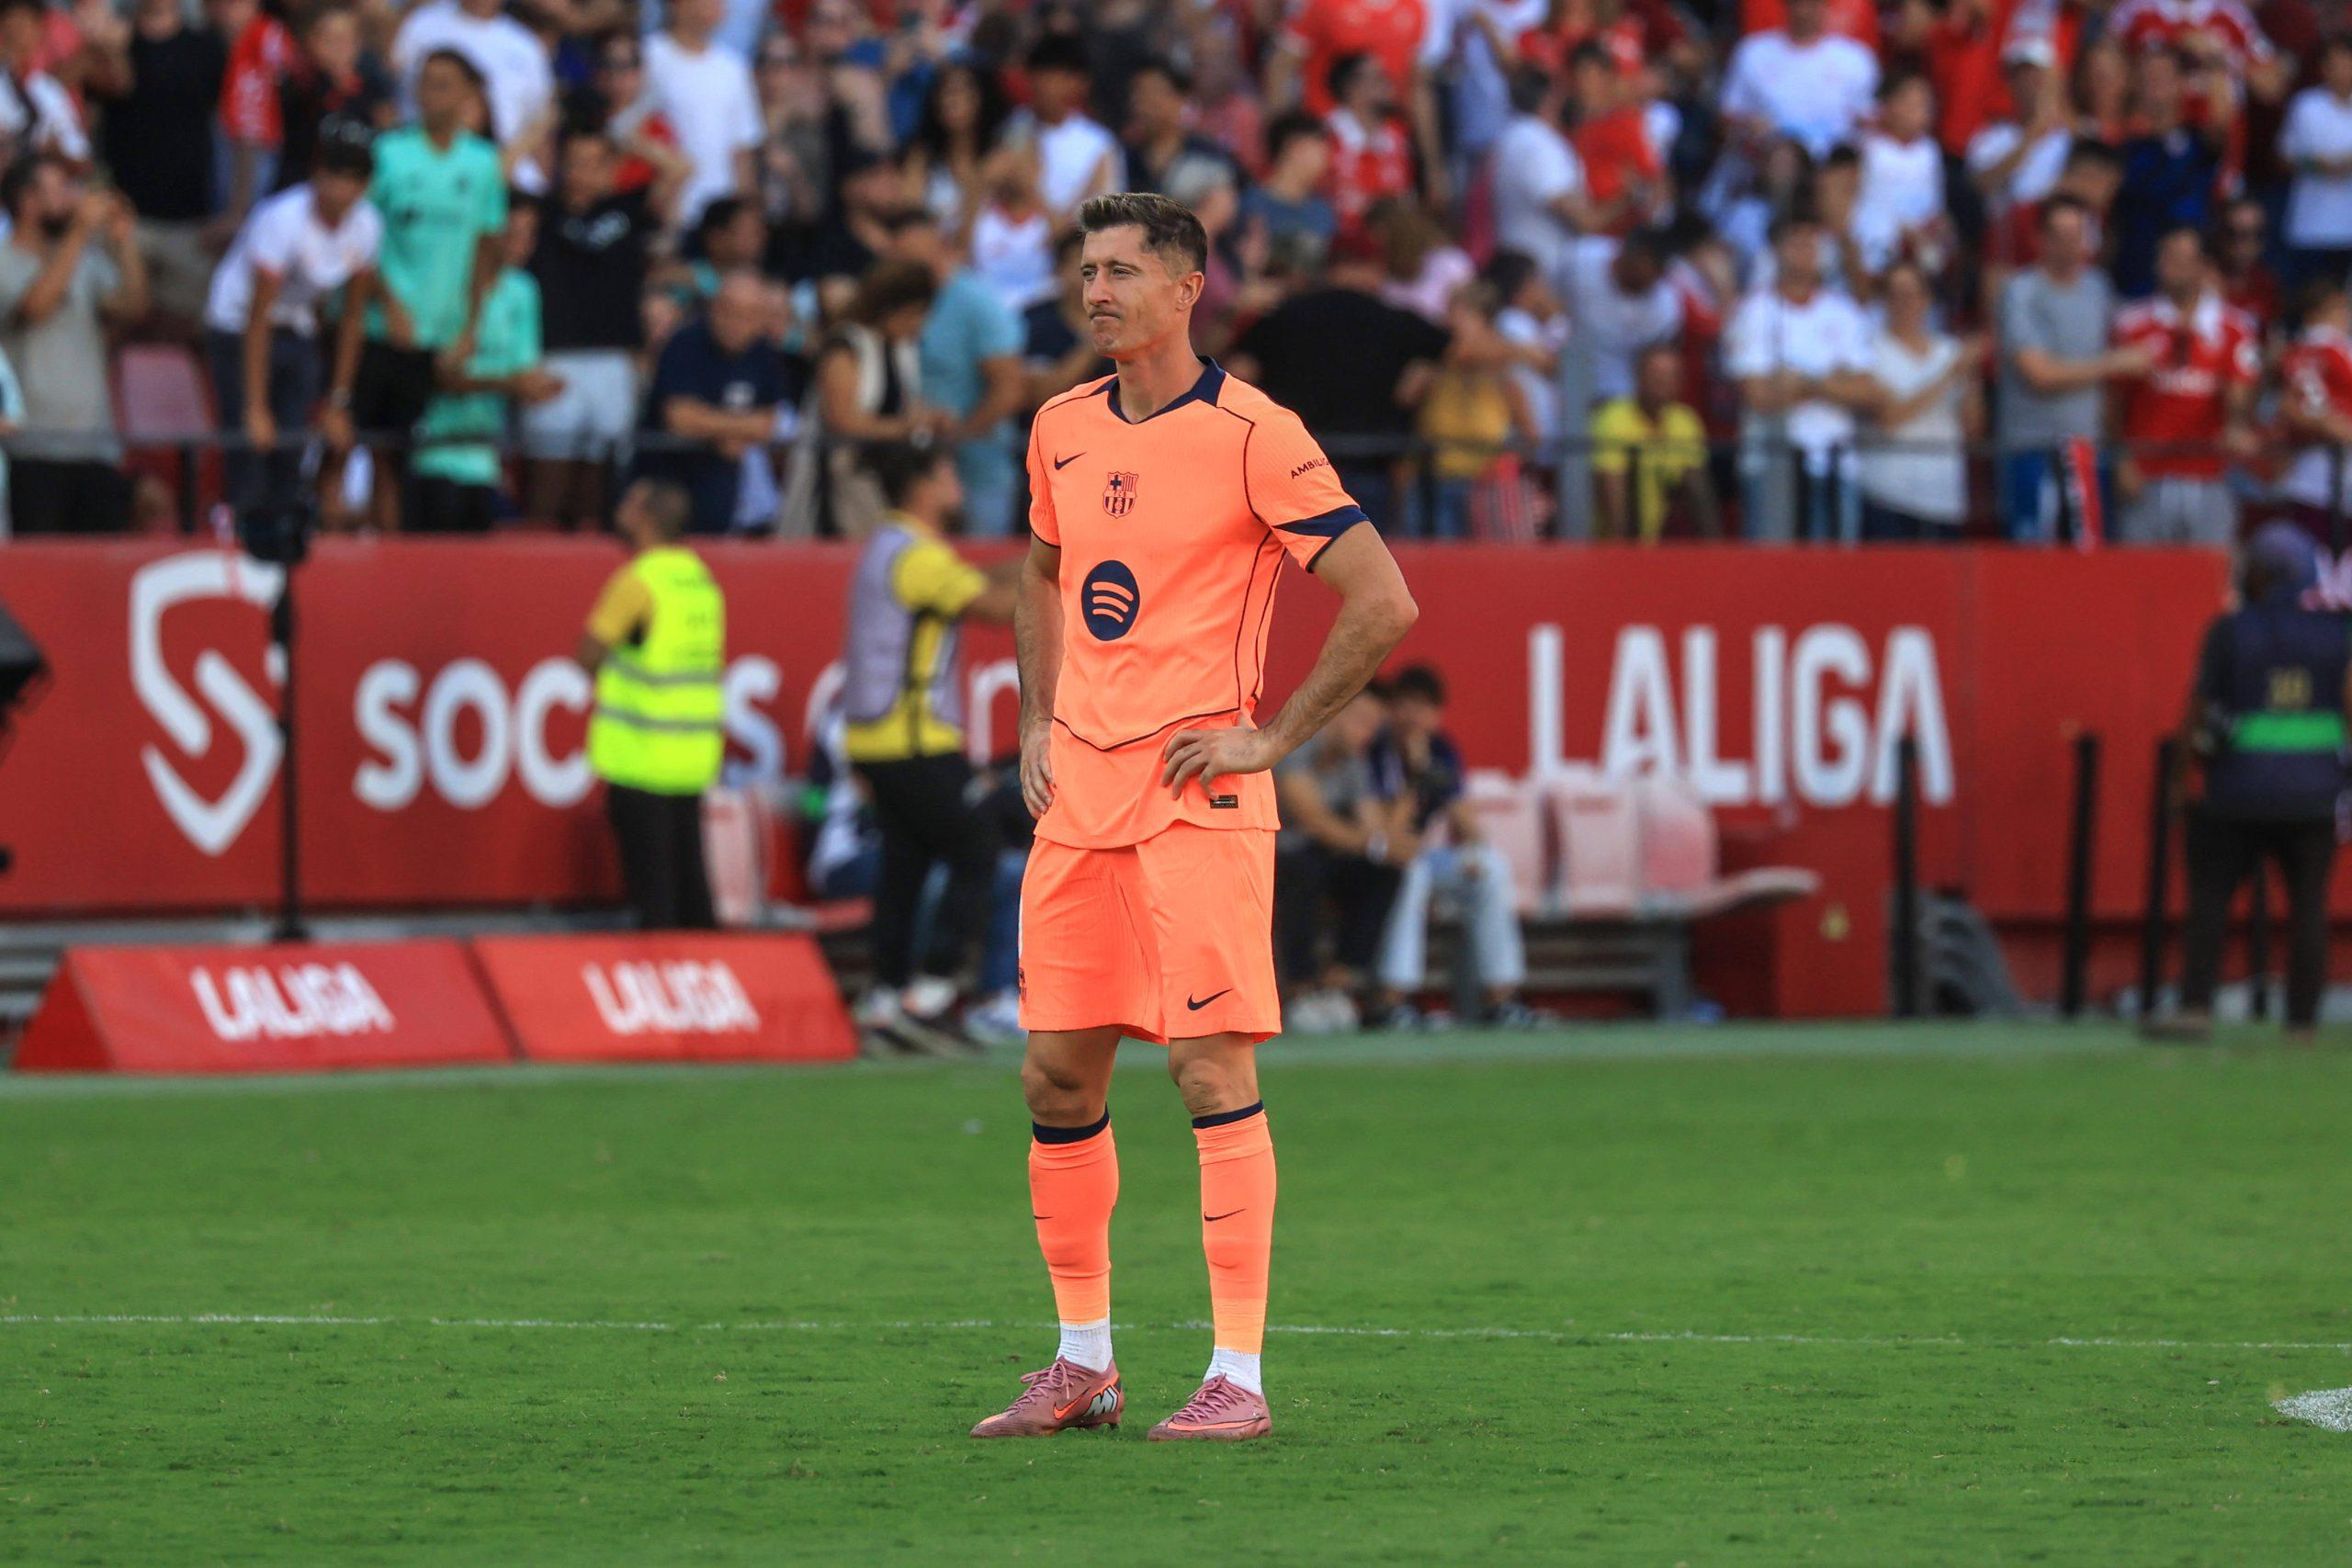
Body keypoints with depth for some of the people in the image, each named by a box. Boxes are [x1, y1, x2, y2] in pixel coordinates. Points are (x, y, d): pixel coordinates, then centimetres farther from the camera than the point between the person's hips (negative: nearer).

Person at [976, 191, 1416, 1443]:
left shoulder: (1251, 434, -9)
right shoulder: (1062, 430, 11)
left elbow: (1383, 601, -9)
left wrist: (1273, 737, -10)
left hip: (1198, 793, -6)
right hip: (1077, 794, 7)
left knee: (1212, 1067, -9)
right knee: (1056, 1076, 6)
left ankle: (1238, 1376, -7)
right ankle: (1083, 1363, 17)